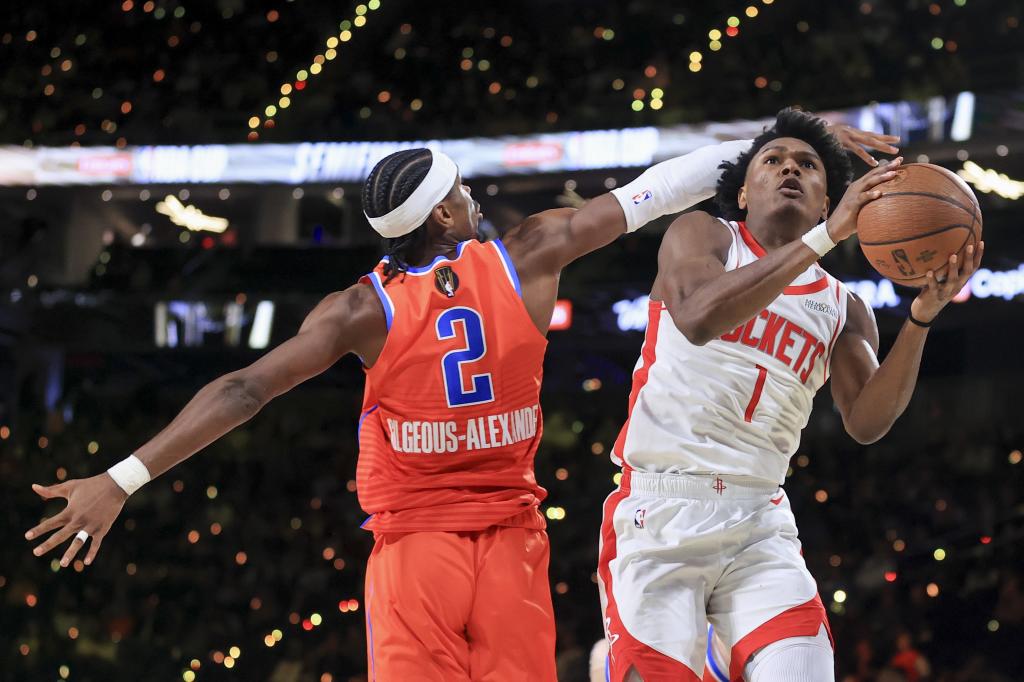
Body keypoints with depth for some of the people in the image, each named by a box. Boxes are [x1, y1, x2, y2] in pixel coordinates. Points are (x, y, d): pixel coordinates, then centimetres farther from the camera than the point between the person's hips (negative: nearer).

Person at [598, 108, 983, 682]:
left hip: (760, 525, 3)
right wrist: (826, 237, -23)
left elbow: (866, 421, -2)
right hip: (661, 511, -3)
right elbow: (698, 317, -20)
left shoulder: (841, 308, 14)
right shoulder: (702, 235, 4)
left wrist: (923, 314, -16)